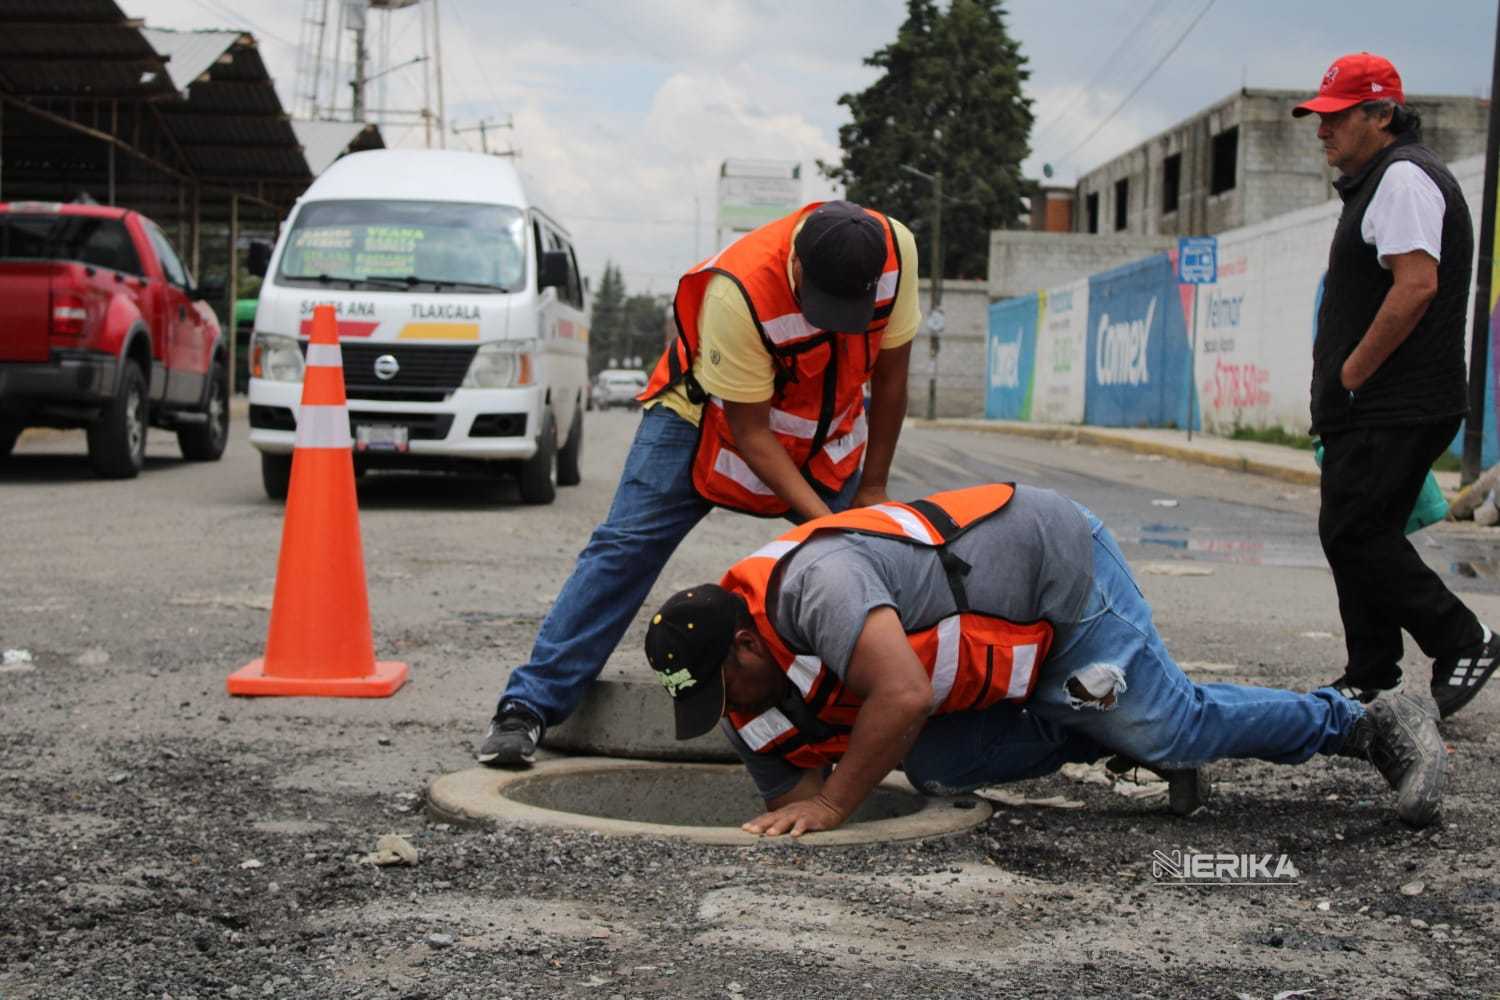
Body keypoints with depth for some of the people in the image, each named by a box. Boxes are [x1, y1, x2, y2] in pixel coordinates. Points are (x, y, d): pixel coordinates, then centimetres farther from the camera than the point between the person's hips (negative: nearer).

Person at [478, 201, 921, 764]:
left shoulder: (894, 251, -25)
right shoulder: (738, 290, -39)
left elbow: (890, 374, -9)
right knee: (627, 546, -13)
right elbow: (749, 432, -29)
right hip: (711, 412, -5)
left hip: (826, 432, 5)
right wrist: (820, 517, -35)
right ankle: (528, 707, -11)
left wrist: (871, 489, -4)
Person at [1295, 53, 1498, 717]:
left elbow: (1417, 284, -24)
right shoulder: (1378, 180, 22)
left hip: (1395, 410, -11)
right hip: (1375, 408, 11)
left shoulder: (1404, 177, -11)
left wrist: (1352, 372, -17)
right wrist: (1339, 384, 17)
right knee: (1355, 536, 11)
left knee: (1353, 533, -12)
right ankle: (1371, 679, 17)